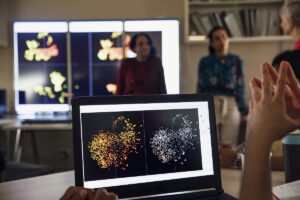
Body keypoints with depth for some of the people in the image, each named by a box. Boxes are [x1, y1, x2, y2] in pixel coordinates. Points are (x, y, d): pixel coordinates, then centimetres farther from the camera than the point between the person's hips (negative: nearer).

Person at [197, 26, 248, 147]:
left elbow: (240, 88, 8)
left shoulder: (236, 61, 11)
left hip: (230, 105, 0)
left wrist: (243, 111, 2)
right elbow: (200, 88, 10)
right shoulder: (204, 62, 10)